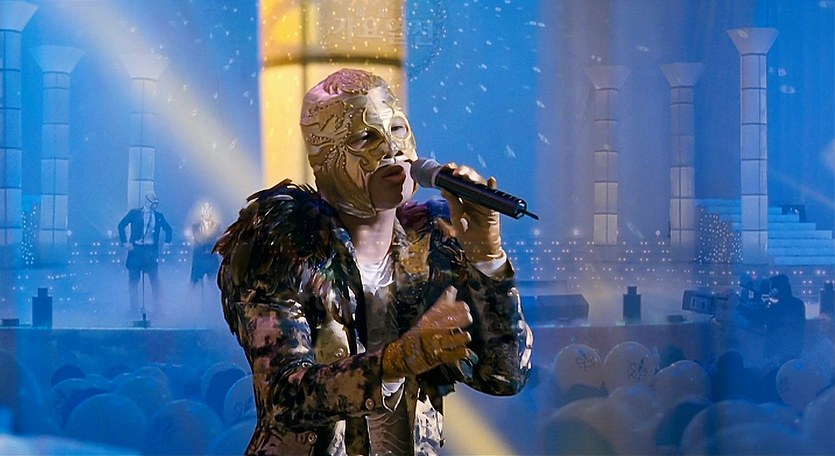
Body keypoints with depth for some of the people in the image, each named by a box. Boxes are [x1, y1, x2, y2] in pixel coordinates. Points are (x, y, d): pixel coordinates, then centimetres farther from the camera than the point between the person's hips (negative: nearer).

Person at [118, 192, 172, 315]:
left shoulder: (158, 216, 10)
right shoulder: (134, 213, 2)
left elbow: (168, 229, 21)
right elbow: (121, 225, 1)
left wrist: (167, 242, 7)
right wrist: (125, 242, -6)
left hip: (151, 250, 2)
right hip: (136, 249, -2)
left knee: (154, 278, -2)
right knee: (134, 278, 1)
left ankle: (157, 306, 2)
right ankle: (134, 307, 7)